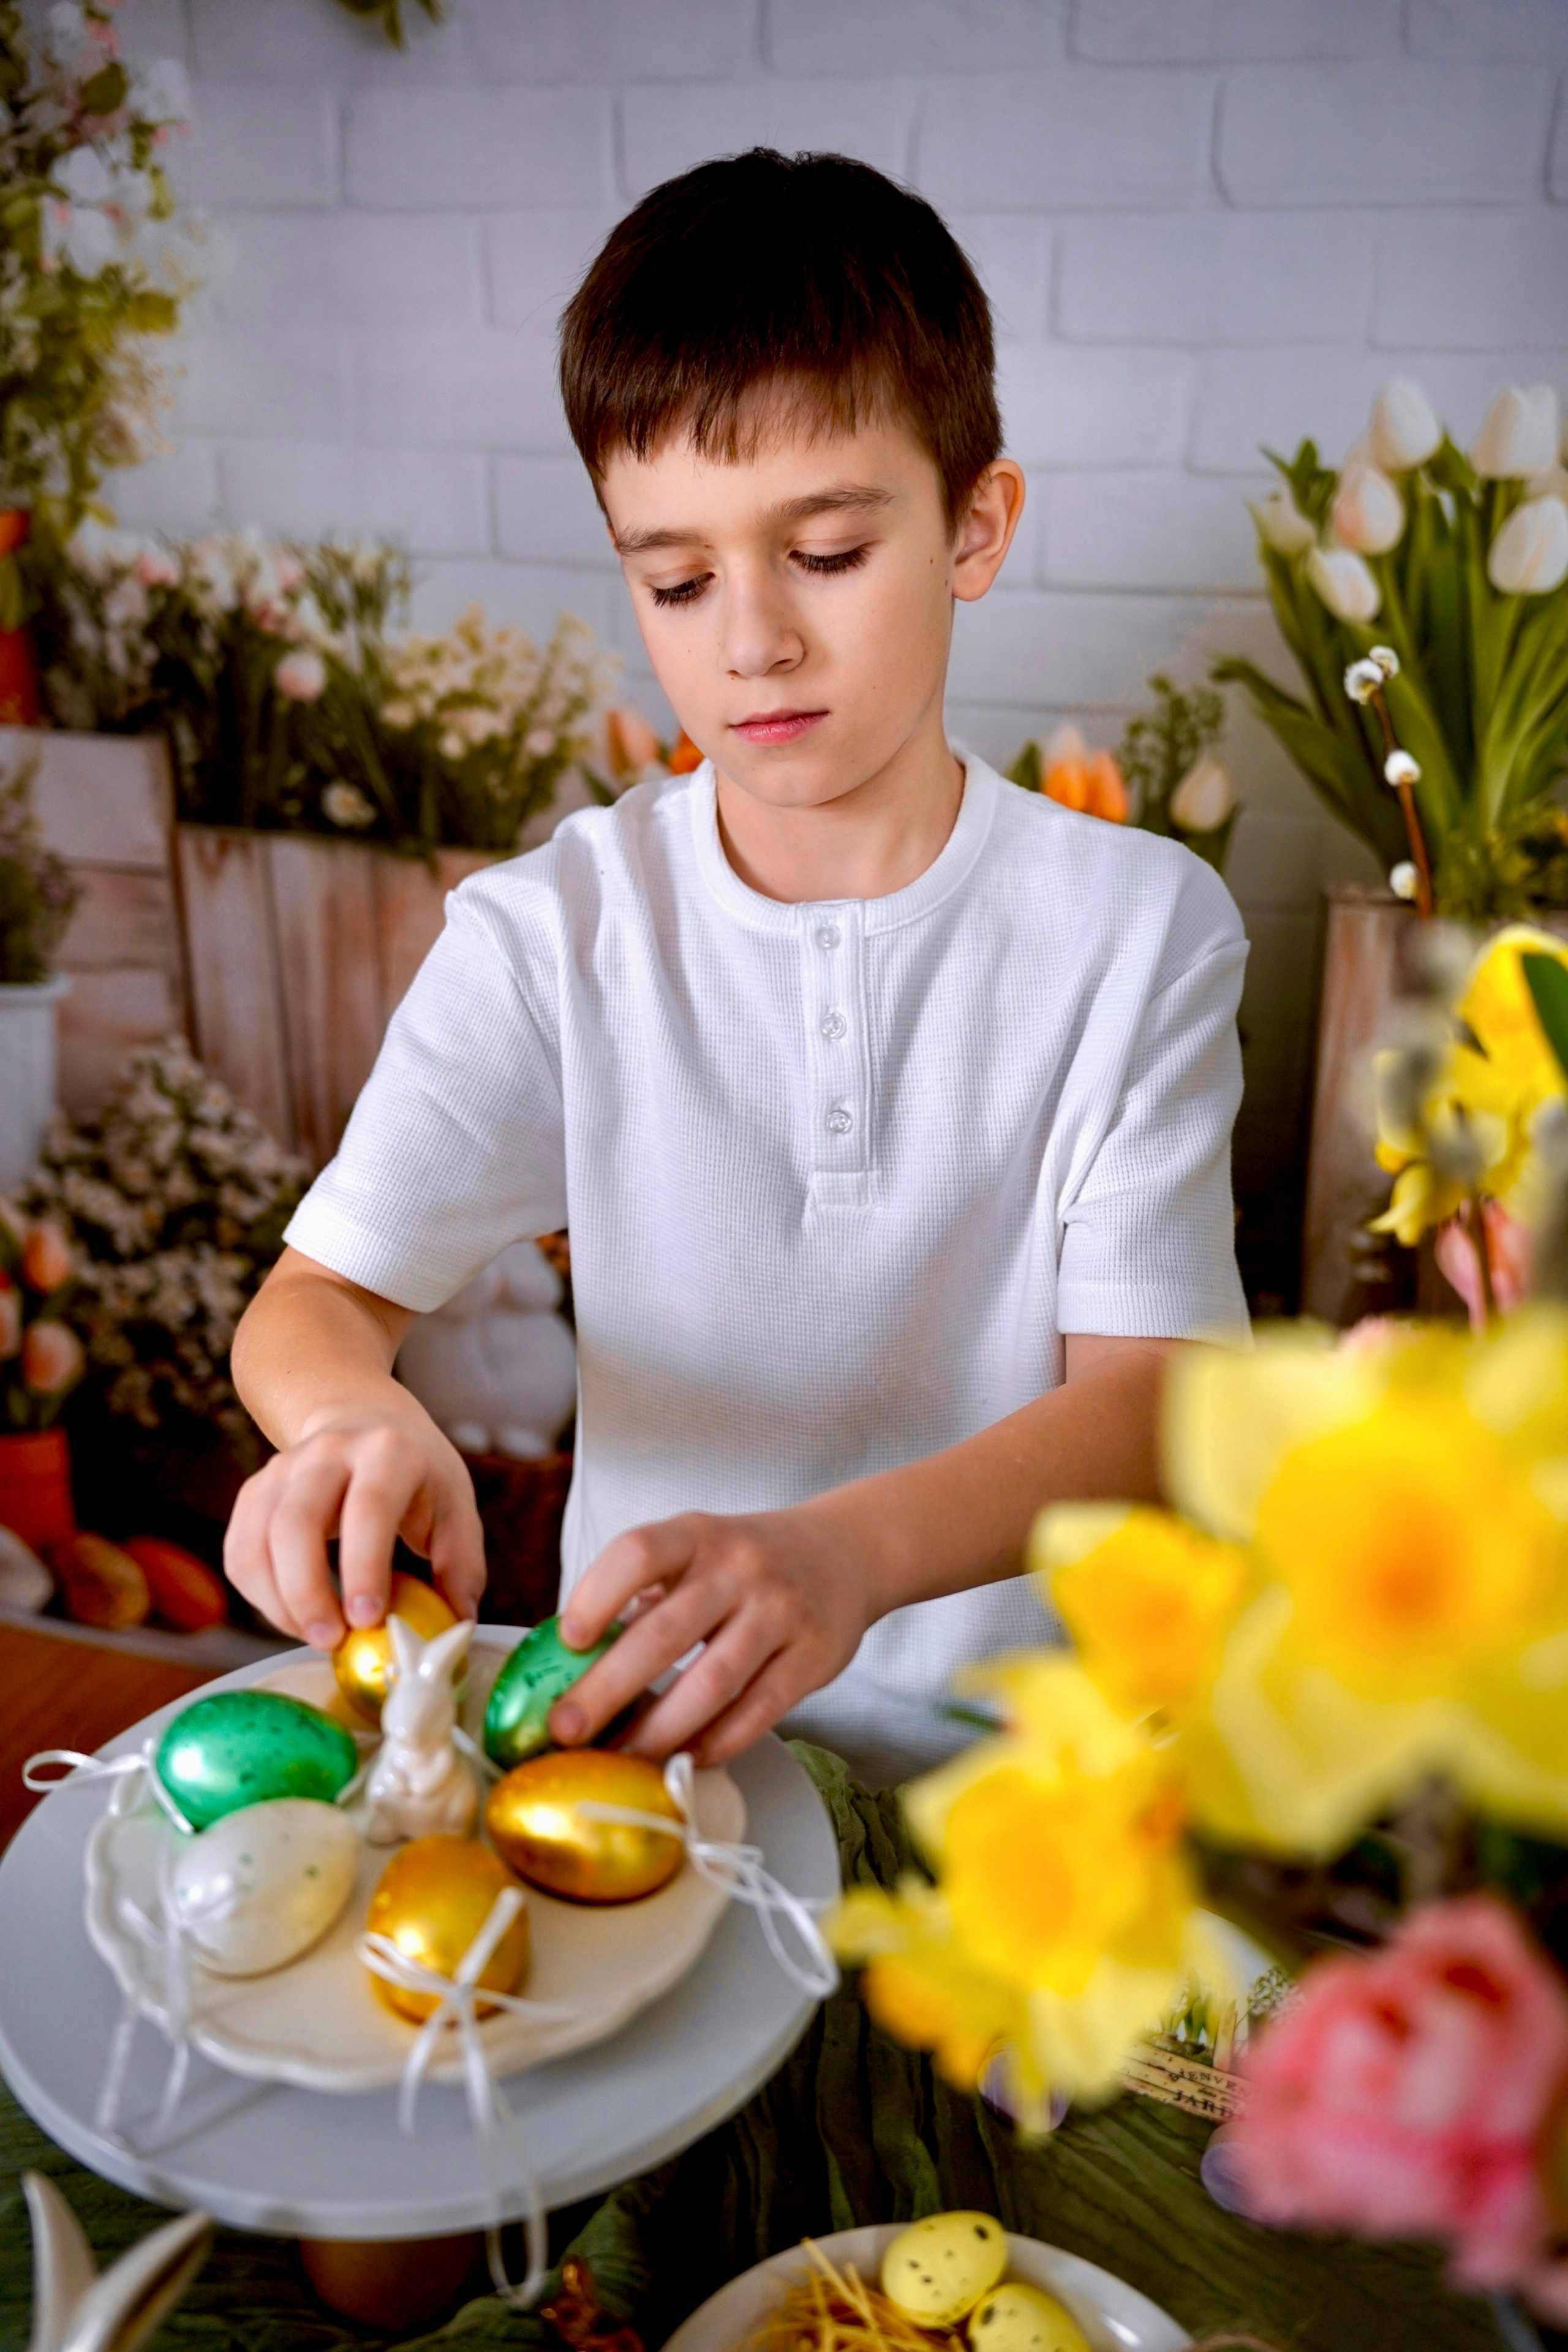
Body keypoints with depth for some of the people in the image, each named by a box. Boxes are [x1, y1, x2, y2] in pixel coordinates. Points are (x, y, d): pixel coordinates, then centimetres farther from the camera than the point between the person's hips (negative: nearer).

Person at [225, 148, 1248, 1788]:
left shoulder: (1138, 927, -5)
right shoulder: (552, 931, -2)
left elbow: (1145, 1394, -12)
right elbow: (313, 1298, -2)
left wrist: (851, 1549, -32)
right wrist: (354, 1418, -27)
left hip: (1021, 1751, 0)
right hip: (643, 1731, 1)